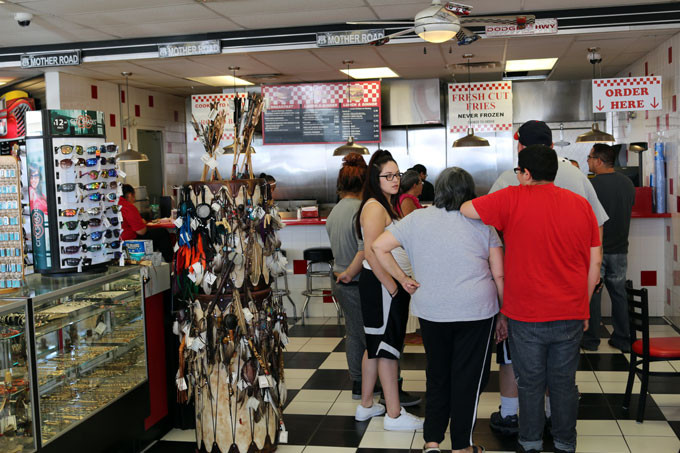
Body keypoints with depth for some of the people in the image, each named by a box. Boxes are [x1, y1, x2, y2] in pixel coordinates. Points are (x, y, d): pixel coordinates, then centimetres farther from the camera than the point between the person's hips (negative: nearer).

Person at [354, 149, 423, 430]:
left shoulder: (386, 205, 16)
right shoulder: (375, 207, -16)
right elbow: (371, 254, -23)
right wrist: (392, 287, -19)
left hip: (390, 284, 10)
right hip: (381, 285, -10)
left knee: (375, 346, 16)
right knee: (388, 347, -3)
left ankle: (366, 406, 27)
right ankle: (394, 415, 6)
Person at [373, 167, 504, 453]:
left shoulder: (417, 219, 3)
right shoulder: (482, 224, 1)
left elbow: (379, 247, -2)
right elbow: (499, 275, 0)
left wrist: (403, 280, 4)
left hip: (430, 311, 2)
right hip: (476, 311, -2)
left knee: (437, 376, 18)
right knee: (468, 379, 10)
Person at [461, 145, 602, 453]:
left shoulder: (513, 199, -10)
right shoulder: (581, 204, 2)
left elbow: (463, 209, -10)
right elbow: (595, 262, 5)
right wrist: (584, 306, 14)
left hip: (526, 315, -3)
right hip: (571, 314, 3)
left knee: (530, 383, 12)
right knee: (564, 382, 15)